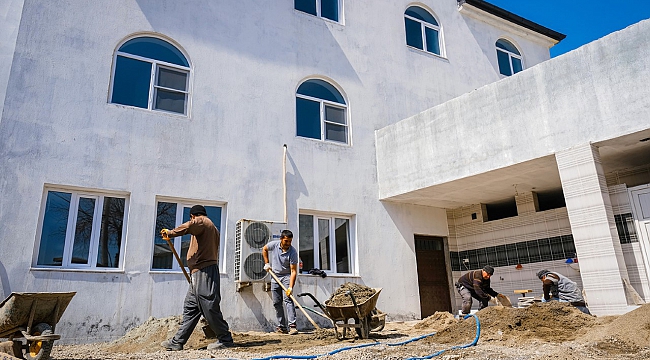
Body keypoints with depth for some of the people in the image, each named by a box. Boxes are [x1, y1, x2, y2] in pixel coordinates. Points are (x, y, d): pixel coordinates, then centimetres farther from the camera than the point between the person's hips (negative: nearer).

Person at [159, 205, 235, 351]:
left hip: (203, 272, -10)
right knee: (190, 308, 12)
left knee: (209, 307, -7)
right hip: (201, 274, 10)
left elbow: (189, 226, -27)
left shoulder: (201, 221, -2)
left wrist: (170, 233, -15)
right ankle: (177, 342, 17)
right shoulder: (212, 227, 26)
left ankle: (225, 339, 0)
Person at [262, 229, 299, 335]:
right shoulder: (273, 244, -11)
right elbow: (264, 249, 13)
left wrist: (290, 287, -31)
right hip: (275, 276, 4)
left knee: (287, 299, -18)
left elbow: (293, 271, -23)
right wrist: (266, 263, 7)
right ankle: (282, 327, 14)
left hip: (287, 276, -4)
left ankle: (292, 326, -20)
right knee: (277, 303, 6)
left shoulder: (293, 252, -21)